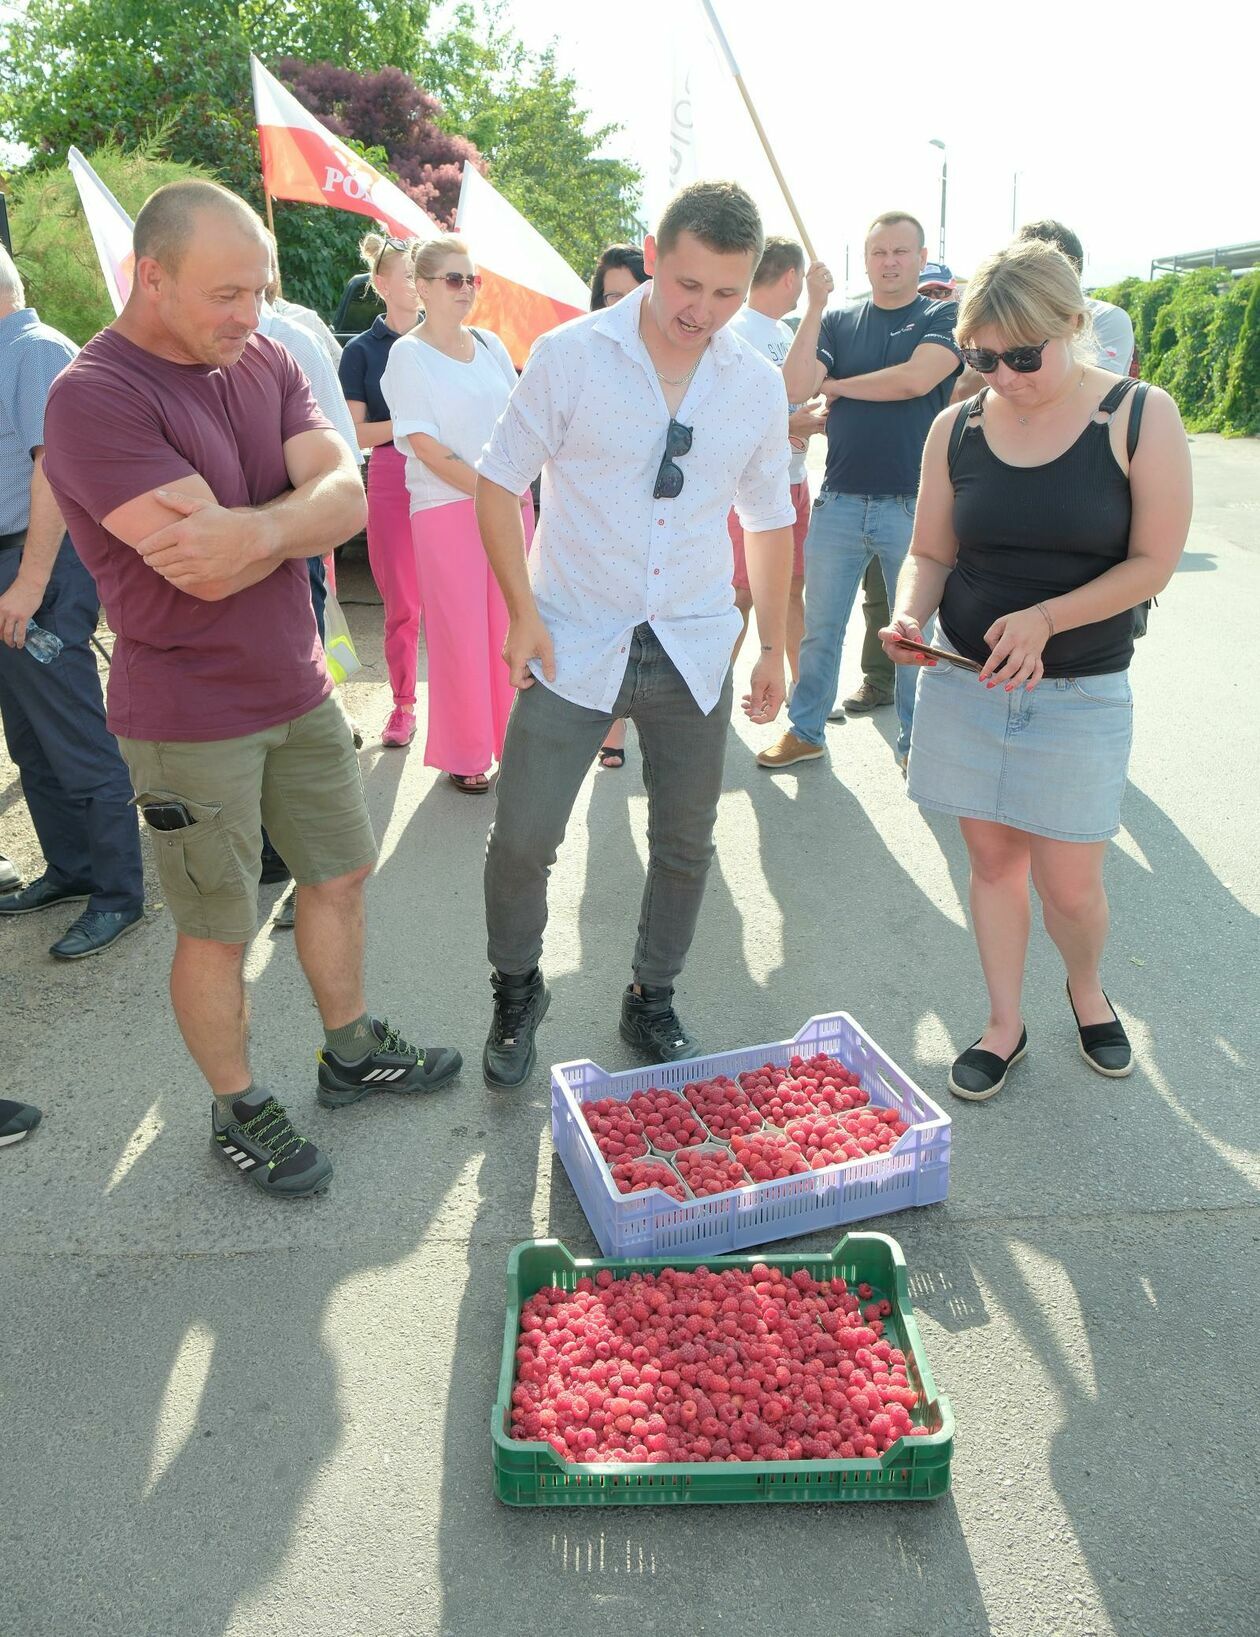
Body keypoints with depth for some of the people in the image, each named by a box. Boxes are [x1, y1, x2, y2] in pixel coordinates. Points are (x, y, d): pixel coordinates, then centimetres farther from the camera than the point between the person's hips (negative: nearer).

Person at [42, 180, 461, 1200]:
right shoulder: (94, 398, -19)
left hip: (299, 688, 7)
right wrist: (300, 511, -13)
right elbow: (207, 571, -28)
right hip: (190, 720, -7)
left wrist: (255, 526, -28)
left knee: (341, 873, 18)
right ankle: (238, 1110, 29)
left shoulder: (265, 361, 3)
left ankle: (351, 1052, 40)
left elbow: (349, 497, -11)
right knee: (219, 930, 7)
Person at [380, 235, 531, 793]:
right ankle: (463, 756, 13)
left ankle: (513, 742, 21)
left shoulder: (490, 344, 12)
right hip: (446, 508, -5)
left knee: (510, 626, 7)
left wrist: (522, 486, -2)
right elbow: (426, 446, -10)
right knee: (459, 633, 0)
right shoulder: (408, 354, -3)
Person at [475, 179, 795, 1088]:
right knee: (522, 841, -2)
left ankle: (653, 1002, 33)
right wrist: (523, 613, -10)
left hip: (694, 651, 3)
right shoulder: (570, 355, -6)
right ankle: (517, 994, 25)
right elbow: (500, 482, -2)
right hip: (573, 644, -3)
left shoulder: (759, 384, 3)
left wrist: (774, 647, 11)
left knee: (685, 845, 11)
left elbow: (769, 520, 13)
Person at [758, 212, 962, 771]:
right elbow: (795, 387, -4)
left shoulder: (945, 317, 4)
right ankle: (805, 730, 24)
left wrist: (836, 385, -3)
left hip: (914, 506, -2)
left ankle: (914, 741, 21)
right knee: (819, 628, 9)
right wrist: (815, 306, -10)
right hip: (840, 501, 2)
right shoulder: (839, 320, 10)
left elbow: (916, 378, -15)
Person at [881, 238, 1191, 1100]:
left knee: (1070, 881, 2)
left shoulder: (1141, 417, -7)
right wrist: (911, 616, -16)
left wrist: (1045, 619, -21)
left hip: (1080, 692, -2)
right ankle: (1006, 1025, 28)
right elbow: (931, 554, 6)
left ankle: (1087, 988, 36)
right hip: (965, 682, 3)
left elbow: (1153, 561, -9)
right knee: (992, 858, 10)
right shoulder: (957, 429, 2)